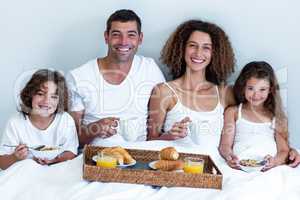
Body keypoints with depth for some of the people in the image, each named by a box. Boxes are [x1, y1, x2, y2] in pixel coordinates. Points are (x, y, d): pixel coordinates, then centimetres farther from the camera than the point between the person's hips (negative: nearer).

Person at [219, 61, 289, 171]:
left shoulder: (277, 116, 19)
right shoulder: (233, 112, 16)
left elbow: (284, 150, 12)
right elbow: (225, 145, 7)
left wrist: (276, 161, -12)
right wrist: (229, 157, -17)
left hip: (268, 169, 1)